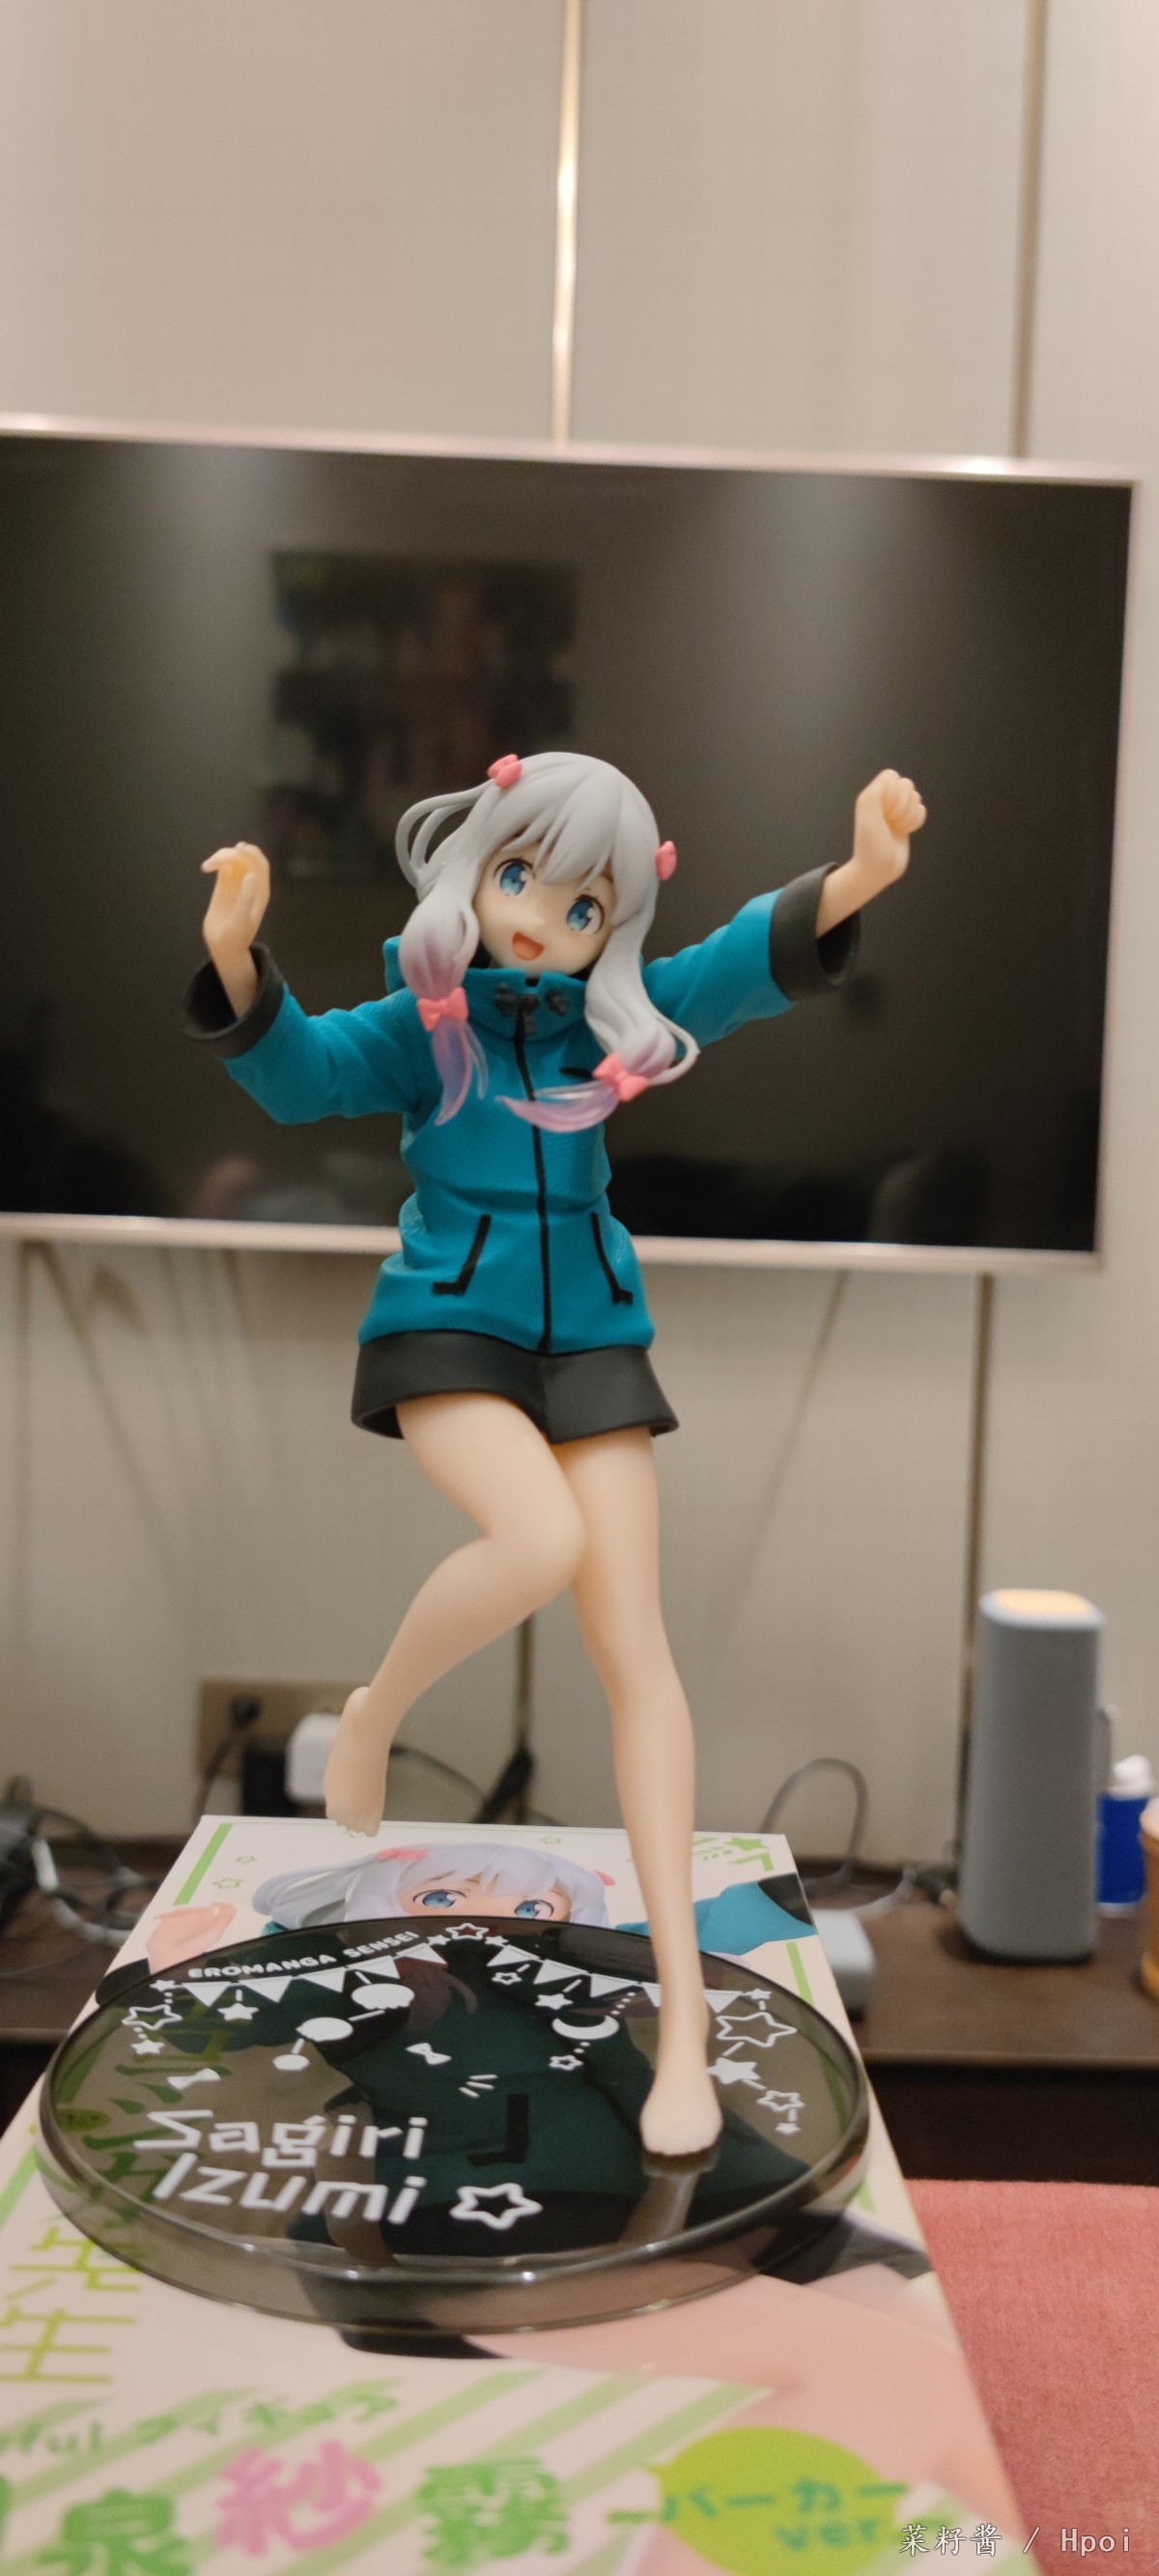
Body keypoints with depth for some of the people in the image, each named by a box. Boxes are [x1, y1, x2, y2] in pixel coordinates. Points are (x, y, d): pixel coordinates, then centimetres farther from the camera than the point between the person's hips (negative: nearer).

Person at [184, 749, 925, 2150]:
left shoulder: (618, 1018, 1)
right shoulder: (419, 1021, -1)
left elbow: (747, 965, -13)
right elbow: (299, 1072, -15)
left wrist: (855, 879, -34)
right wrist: (236, 960, -35)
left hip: (590, 1335, 3)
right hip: (447, 1323, -2)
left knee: (634, 1643, -7)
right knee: (542, 1541, -32)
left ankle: (683, 2007, -2)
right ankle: (371, 1716, 1)